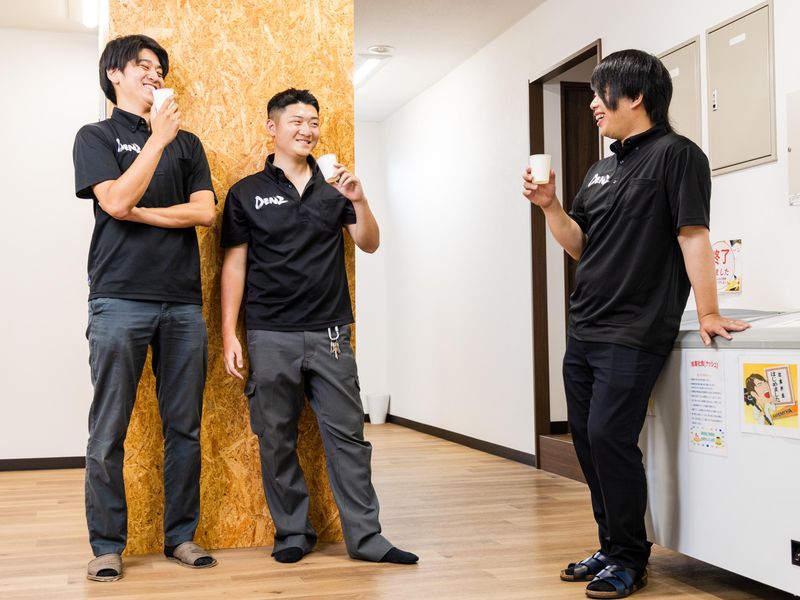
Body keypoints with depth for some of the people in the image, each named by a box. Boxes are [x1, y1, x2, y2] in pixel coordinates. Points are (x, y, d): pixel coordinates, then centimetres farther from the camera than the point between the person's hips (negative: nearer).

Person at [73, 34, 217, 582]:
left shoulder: (187, 143, 18)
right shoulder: (97, 137, 8)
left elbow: (205, 211, 4)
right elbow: (116, 201, -9)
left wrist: (140, 212, -4)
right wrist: (158, 138, -10)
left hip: (183, 302, 3)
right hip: (120, 300, -3)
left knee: (185, 429, 6)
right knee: (108, 434, -1)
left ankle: (181, 535, 18)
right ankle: (107, 546, 11)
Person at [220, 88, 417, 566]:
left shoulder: (334, 187, 10)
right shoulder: (247, 194, 5)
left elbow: (370, 244, 7)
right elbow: (234, 266, 4)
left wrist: (358, 201, -12)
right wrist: (229, 334, -3)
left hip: (329, 333, 2)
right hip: (271, 336, -1)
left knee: (348, 434, 1)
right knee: (277, 439, 5)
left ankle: (365, 537, 8)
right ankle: (293, 533, 18)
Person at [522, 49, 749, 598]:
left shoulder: (675, 154, -7)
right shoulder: (603, 169, 17)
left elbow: (693, 236, -14)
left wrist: (709, 314, -18)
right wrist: (549, 205, 4)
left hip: (635, 332, -9)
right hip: (584, 330, 9)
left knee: (610, 436, -12)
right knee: (587, 440, 11)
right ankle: (612, 547, 25)